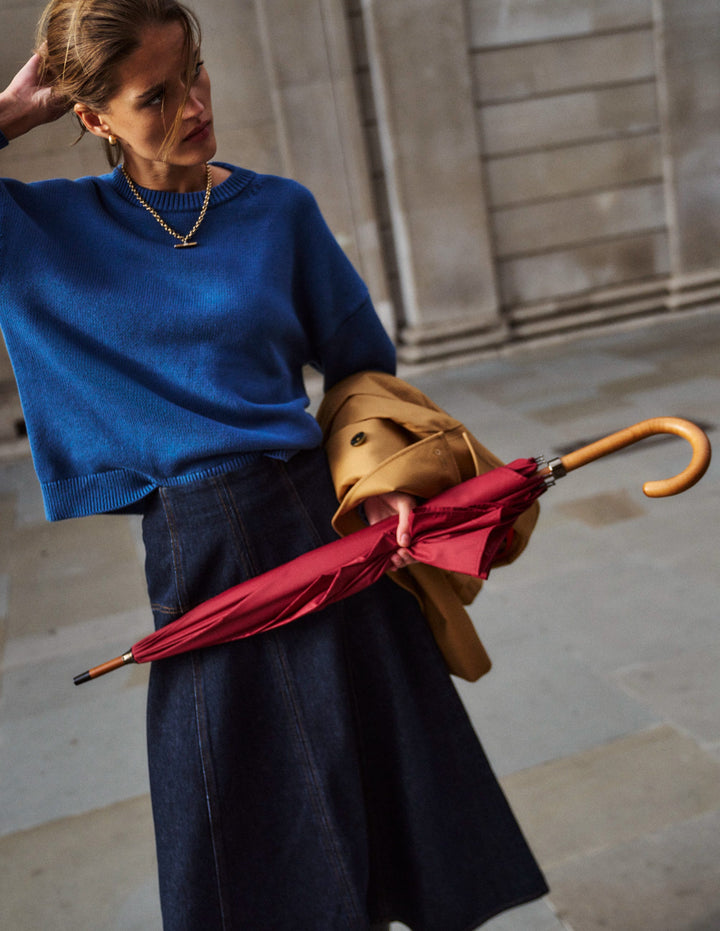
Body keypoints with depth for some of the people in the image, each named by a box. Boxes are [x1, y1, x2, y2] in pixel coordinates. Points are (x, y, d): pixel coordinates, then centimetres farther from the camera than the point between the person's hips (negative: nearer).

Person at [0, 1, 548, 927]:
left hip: (325, 522, 1)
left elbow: (360, 362, 9)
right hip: (197, 557, 0)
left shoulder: (280, 210, 2)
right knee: (261, 854, 12)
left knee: (391, 779, 11)